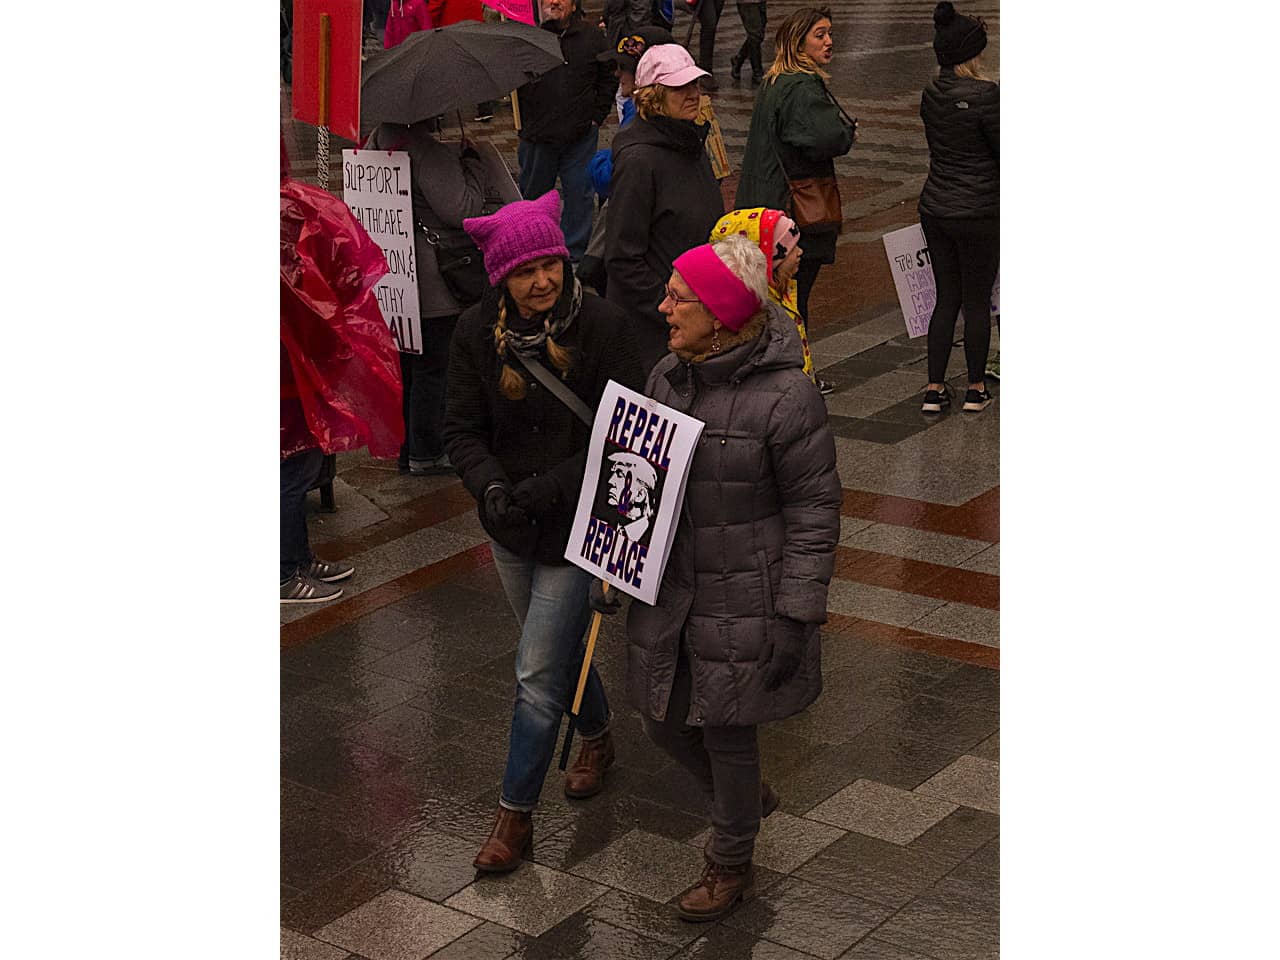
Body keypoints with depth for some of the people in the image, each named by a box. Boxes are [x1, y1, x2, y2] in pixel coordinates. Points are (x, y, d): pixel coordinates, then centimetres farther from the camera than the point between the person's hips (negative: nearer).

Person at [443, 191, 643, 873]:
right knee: (558, 648, 23)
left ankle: (515, 813, 10)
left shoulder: (601, 326, -17)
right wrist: (490, 486, -24)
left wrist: (545, 489, -24)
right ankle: (597, 738, 51)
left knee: (538, 673, -4)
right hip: (510, 528, 5)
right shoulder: (478, 332, -6)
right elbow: (462, 426, -3)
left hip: (577, 523, -4)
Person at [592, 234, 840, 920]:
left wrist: (796, 616, -14)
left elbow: (814, 509, -13)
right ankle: (749, 799, 45)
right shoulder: (667, 375, 2)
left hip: (743, 600, -7)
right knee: (663, 719, 16)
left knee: (726, 731, 7)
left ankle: (731, 867, 32)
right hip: (668, 591, 7)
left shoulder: (785, 396, -19)